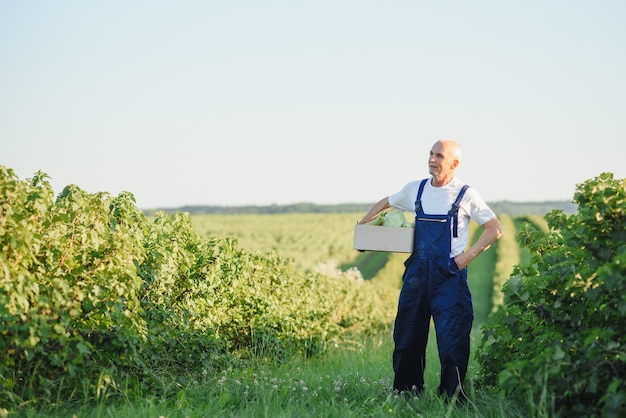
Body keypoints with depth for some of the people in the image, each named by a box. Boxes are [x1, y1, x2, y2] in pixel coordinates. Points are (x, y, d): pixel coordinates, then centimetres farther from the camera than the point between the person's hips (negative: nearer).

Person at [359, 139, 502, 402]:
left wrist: (468, 255, -8)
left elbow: (495, 229, 1)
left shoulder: (465, 195, -2)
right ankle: (406, 393, 21)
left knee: (452, 338, -9)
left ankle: (453, 397, -1)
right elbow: (385, 203, 27)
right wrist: (361, 227, 20)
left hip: (450, 274, -4)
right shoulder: (415, 190, 8)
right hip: (417, 271, 4)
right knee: (407, 335, 8)